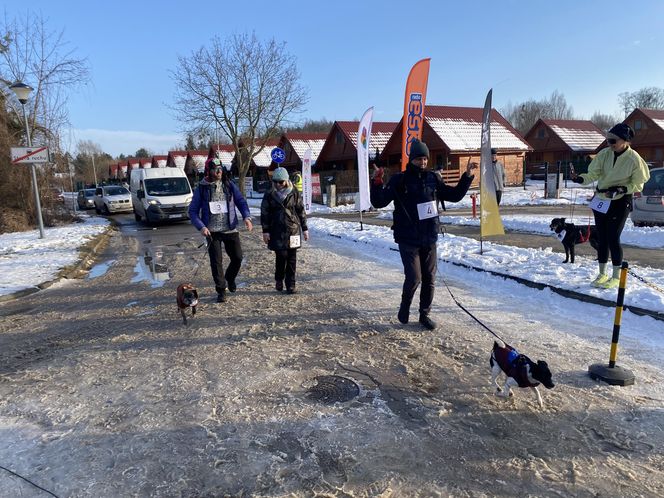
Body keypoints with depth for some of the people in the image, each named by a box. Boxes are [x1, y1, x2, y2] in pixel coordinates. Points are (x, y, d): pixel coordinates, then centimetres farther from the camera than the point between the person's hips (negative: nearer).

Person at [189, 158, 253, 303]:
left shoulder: (229, 185, 3)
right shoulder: (201, 189, -1)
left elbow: (241, 202, 7)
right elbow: (193, 211, 1)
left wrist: (247, 217, -11)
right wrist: (201, 227, -14)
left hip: (230, 229, 2)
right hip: (212, 231, -1)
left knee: (237, 257, 4)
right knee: (216, 261, 1)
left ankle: (230, 277, 34)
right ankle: (221, 291, 15)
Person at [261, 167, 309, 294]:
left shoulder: (294, 193, 4)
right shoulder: (269, 195, 2)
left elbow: (301, 211, 8)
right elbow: (264, 213, 5)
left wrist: (304, 229, 7)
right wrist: (265, 231, -1)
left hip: (293, 230, 1)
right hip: (277, 232, -1)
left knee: (292, 258, 2)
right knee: (281, 256, -6)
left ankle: (290, 284, 12)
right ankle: (279, 280, 18)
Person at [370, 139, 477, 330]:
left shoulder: (433, 179, 7)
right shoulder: (399, 180, -5)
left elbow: (455, 195, 18)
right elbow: (379, 202, -10)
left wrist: (467, 176, 10)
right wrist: (377, 182, -25)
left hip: (429, 239, 5)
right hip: (408, 240, -4)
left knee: (429, 279, 9)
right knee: (414, 278, -11)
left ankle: (424, 314, 26)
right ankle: (405, 306, 19)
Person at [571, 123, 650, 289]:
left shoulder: (634, 159, -14)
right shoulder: (604, 154, -5)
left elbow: (638, 185, -6)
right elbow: (593, 174, -4)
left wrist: (621, 189, -21)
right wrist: (579, 179, -23)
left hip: (620, 203, -4)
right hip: (600, 200, 4)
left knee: (613, 238, -5)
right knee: (602, 238, 9)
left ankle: (616, 276, 10)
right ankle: (602, 274, 22)